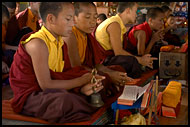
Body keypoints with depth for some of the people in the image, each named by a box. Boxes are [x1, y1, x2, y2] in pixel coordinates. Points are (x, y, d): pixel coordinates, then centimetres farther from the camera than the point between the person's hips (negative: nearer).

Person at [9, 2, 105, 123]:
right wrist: (83, 80, -16)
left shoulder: (61, 43, 8)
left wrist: (82, 88, -19)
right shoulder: (38, 44, -19)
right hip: (29, 96, -8)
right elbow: (46, 85, -22)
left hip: (53, 93, 9)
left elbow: (66, 75, 2)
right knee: (66, 100, -36)